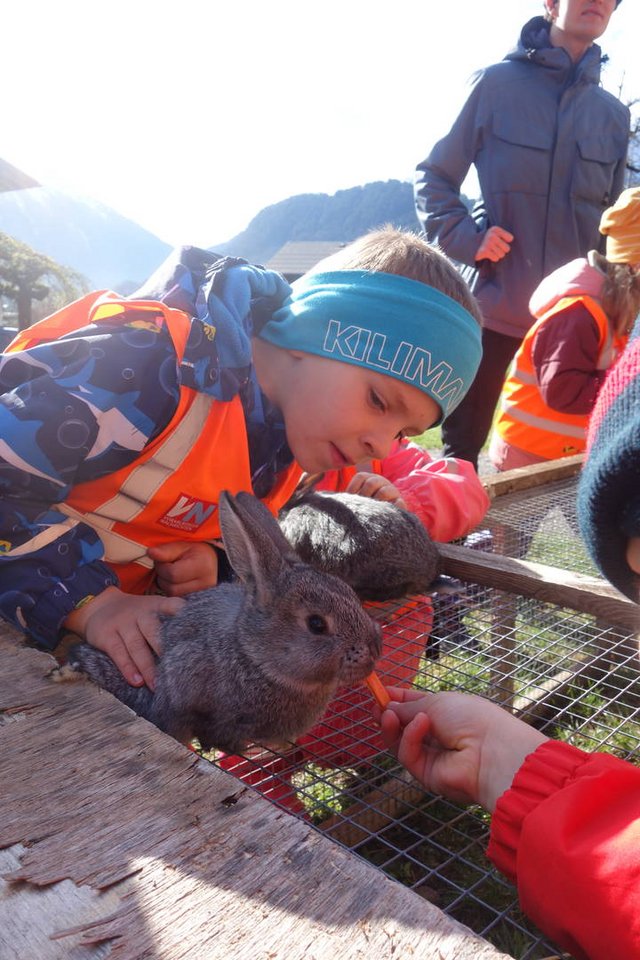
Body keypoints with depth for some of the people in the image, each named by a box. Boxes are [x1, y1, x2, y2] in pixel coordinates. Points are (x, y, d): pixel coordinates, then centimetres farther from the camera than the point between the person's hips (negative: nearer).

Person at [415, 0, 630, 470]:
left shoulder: (614, 115, 12)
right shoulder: (498, 84, 1)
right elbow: (435, 175, 4)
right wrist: (467, 238, -11)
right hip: (493, 305, -4)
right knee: (461, 451, 5)